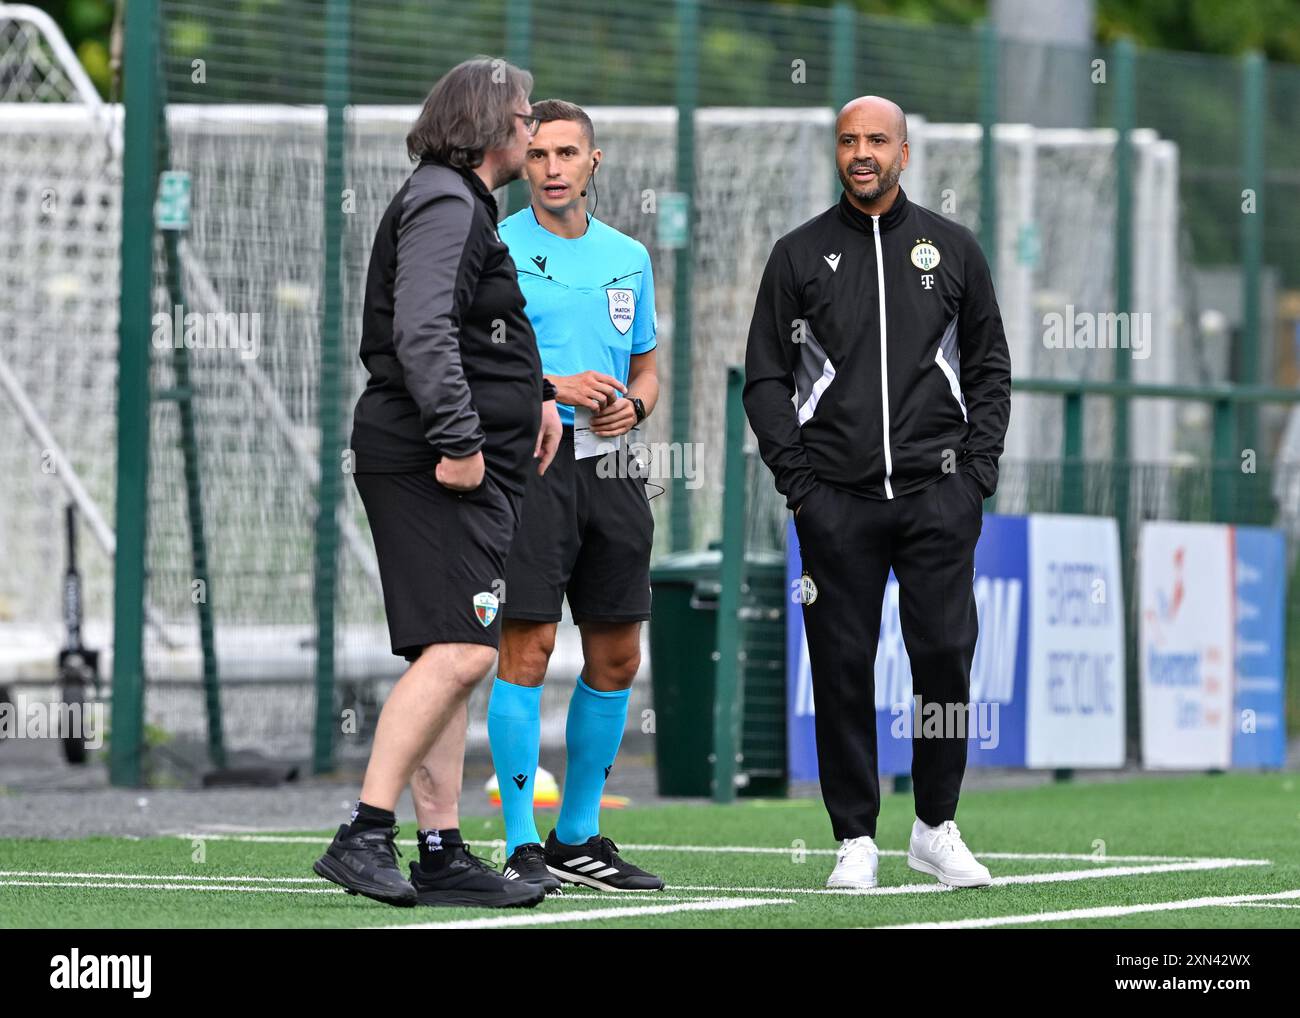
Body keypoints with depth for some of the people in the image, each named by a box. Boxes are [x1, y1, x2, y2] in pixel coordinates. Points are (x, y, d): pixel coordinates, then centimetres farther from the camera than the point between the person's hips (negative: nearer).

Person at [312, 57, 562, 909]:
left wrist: (536, 391, 24)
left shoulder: (466, 207, 24)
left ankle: (442, 853, 11)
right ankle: (365, 835, -22)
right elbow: (422, 331, -23)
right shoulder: (444, 204, -10)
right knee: (460, 651, -18)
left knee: (451, 659, 9)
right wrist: (458, 438, -25)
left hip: (468, 468, 11)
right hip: (433, 464, -11)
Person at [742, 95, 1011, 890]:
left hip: (938, 494, 0)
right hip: (836, 497, 0)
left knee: (946, 653, -5)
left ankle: (937, 827, 9)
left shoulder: (952, 249, 10)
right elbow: (766, 376, 8)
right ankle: (856, 838, 6)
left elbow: (989, 367, 13)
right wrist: (797, 478, -2)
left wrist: (978, 469, 2)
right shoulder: (800, 255, 8)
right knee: (843, 666, -2)